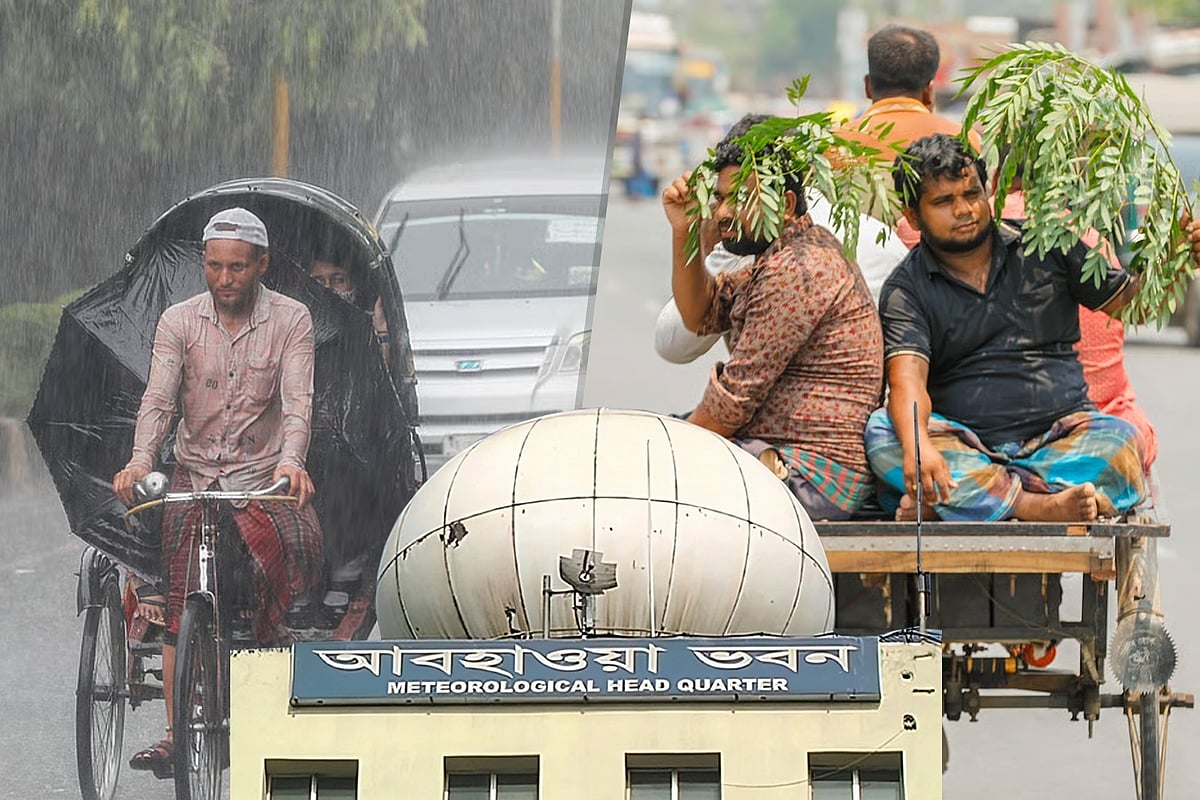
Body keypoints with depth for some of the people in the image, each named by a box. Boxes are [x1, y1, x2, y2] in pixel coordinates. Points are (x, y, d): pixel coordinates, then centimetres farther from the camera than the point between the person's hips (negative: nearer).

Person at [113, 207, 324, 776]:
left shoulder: (290, 320, -3)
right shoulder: (179, 322, 1)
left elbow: (297, 401, -13)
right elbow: (158, 398, -10)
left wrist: (290, 461, -33)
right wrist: (140, 460, -29)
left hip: (263, 474, -1)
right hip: (194, 475, 1)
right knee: (180, 606, -5)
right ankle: (177, 734, -3)